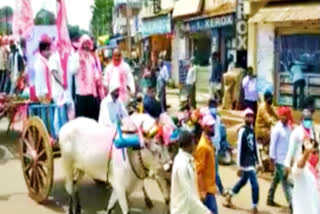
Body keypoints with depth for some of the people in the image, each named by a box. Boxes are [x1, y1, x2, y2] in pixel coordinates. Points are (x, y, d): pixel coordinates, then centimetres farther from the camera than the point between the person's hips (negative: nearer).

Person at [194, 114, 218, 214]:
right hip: (206, 188, -9)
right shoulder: (203, 146, -20)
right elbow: (199, 171, -21)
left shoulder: (209, 143, 9)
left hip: (210, 186, 9)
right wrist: (202, 191, -22)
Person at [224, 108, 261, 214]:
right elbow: (239, 149, -17)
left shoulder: (252, 130, 10)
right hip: (246, 163, -9)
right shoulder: (242, 131, -16)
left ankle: (228, 198, 37)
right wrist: (239, 167, -17)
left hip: (252, 161, 9)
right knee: (255, 185, -8)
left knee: (243, 181, 21)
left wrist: (258, 161, 15)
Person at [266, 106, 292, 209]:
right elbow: (273, 144, -13)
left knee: (277, 179, 15)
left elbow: (290, 142, 12)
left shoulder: (289, 127, 8)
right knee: (285, 181, -5)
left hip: (287, 158, 7)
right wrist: (272, 157, -13)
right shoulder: (277, 129, -14)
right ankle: (291, 202, -3)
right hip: (280, 159, -7)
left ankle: (270, 199, 25)